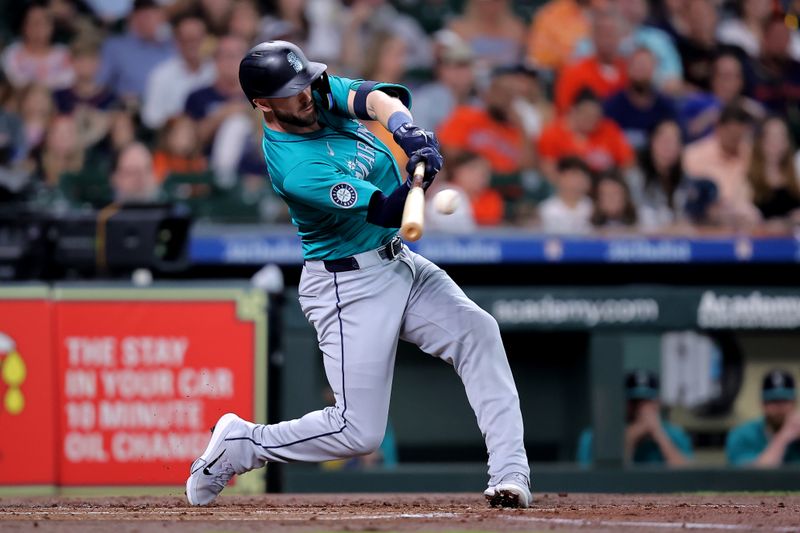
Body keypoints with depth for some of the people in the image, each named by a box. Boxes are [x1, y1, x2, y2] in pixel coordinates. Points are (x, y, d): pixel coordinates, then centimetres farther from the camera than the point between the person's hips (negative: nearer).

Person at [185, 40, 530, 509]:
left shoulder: (322, 92, -2)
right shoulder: (295, 169, -26)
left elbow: (374, 98, -19)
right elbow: (386, 210, -28)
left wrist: (408, 130, -39)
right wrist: (420, 174, -47)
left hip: (397, 261, 8)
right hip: (349, 287, -8)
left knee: (477, 329, -13)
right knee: (359, 431, -8)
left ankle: (510, 474, -17)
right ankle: (237, 446, 13)